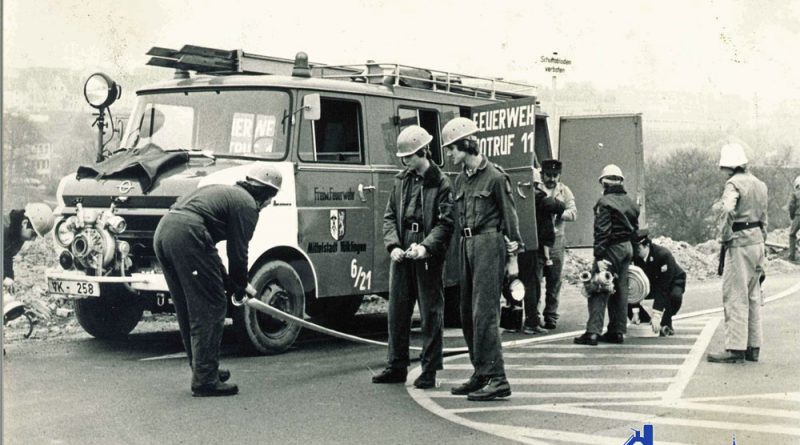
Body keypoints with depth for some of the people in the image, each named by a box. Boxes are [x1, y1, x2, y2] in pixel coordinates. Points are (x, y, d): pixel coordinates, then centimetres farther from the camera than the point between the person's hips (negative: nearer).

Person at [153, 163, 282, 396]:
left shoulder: (224, 192, 31)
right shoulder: (246, 204, 3)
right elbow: (238, 251, 1)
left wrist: (226, 281, 34)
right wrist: (239, 287, 17)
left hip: (162, 231, 10)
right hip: (187, 234, -10)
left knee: (188, 310, 18)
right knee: (210, 307, -2)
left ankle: (203, 369, 28)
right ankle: (205, 379, -1)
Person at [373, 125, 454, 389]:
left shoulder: (441, 183, -5)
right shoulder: (401, 181, 12)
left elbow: (446, 223, -10)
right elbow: (389, 217, 11)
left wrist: (426, 246, -23)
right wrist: (393, 245, -4)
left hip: (429, 257, -6)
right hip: (401, 256, 6)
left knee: (431, 314, 3)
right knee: (397, 312, 11)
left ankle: (430, 370, 10)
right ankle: (397, 367, 21)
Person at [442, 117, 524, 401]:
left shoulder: (495, 177, -7)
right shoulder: (460, 180, 15)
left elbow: (509, 216, -6)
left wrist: (513, 253, -8)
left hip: (489, 244, -8)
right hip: (466, 245, 8)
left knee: (484, 312, -12)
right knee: (467, 314, 9)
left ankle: (497, 380, -10)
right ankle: (481, 375, 18)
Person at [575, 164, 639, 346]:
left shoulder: (605, 202, -12)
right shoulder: (631, 203, 12)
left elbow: (602, 231, -19)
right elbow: (635, 229, 15)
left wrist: (599, 256, -20)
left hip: (611, 249, -8)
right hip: (627, 248, 8)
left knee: (599, 290, -8)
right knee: (620, 289, 13)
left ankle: (593, 332, -16)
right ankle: (617, 331, 17)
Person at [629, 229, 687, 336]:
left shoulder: (664, 255, -35)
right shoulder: (635, 256, -20)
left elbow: (663, 288, -38)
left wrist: (656, 315, -43)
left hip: (672, 281, -4)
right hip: (651, 282, 4)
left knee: (675, 296, -40)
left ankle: (666, 325, -13)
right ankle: (645, 322, 1)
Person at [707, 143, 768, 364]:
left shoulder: (734, 184, -12)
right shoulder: (759, 184, 14)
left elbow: (727, 210, -29)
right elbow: (763, 217, 19)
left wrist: (724, 236, -17)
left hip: (740, 244, -8)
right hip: (758, 241, 8)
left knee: (735, 297, -5)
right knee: (753, 296, 13)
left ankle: (735, 349, -4)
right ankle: (753, 347, 18)